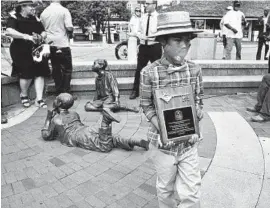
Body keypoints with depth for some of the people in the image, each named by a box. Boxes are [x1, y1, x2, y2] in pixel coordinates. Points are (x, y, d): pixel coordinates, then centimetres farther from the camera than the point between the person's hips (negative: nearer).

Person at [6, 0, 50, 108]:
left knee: (40, 73, -4)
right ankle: (24, 95, 18)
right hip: (21, 51, -4)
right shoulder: (14, 17, -4)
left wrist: (41, 37, -16)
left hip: (36, 50, 5)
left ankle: (39, 99, 4)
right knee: (26, 73, -11)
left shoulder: (35, 19, 11)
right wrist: (26, 36, -31)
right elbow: (9, 31, -21)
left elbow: (44, 33, 8)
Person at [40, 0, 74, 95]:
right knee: (67, 69, 4)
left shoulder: (44, 12, 6)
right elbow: (69, 28, -15)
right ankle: (65, 92, 3)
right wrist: (70, 34, 5)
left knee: (56, 69, 13)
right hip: (63, 44, -5)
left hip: (50, 44, 5)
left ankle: (58, 91, 19)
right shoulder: (64, 11, -8)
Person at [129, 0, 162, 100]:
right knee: (139, 69, 7)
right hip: (143, 46, 5)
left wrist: (150, 37, -22)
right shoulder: (143, 17, 8)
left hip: (155, 47, -4)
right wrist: (141, 35, -7)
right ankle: (135, 91, 19)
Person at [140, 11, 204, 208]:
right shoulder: (149, 73, -15)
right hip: (163, 142, -1)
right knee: (165, 189, 19)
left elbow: (199, 102, 5)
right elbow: (147, 106, -5)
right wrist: (161, 129, -17)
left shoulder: (195, 70, -7)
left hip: (189, 142, 2)